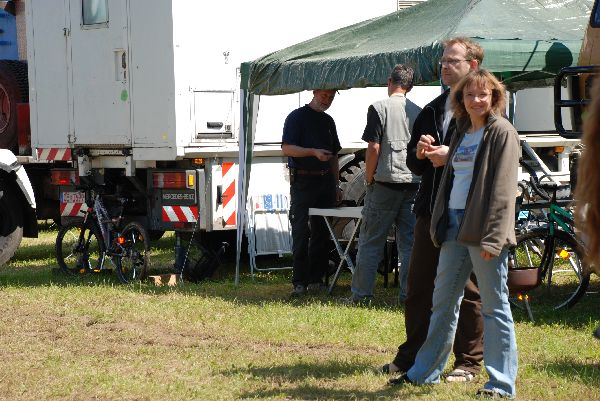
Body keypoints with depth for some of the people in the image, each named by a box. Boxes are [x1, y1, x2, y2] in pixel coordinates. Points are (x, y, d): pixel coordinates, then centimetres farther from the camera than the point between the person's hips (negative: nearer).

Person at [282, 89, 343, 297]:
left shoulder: (328, 121, 19)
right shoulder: (297, 117, -2)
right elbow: (287, 148, -10)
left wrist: (336, 185, 19)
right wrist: (314, 152, -21)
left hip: (325, 181, 7)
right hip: (303, 181, -6)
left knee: (322, 231, 4)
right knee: (302, 231, -8)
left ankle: (316, 279, 8)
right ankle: (299, 282, -7)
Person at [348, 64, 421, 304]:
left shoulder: (379, 108, -7)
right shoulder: (418, 112, 8)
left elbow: (374, 147, -12)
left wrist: (369, 177, -1)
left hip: (385, 183, -4)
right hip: (413, 183, 4)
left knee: (370, 241, 3)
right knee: (409, 243, 7)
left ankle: (361, 295, 4)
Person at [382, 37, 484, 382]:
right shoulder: (432, 110, 18)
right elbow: (413, 162, 22)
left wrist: (452, 156, -20)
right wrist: (420, 153, 0)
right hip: (431, 210, 8)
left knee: (467, 289, 0)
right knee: (418, 284, 12)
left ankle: (469, 362, 9)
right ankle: (411, 357, 21)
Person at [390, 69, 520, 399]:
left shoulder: (502, 132, -7)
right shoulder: (462, 133, 16)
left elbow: (503, 189, -14)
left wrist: (493, 236, -19)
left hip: (483, 228, -8)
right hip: (455, 224, 8)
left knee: (494, 305, -2)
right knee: (442, 300, 15)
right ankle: (425, 372, 25)